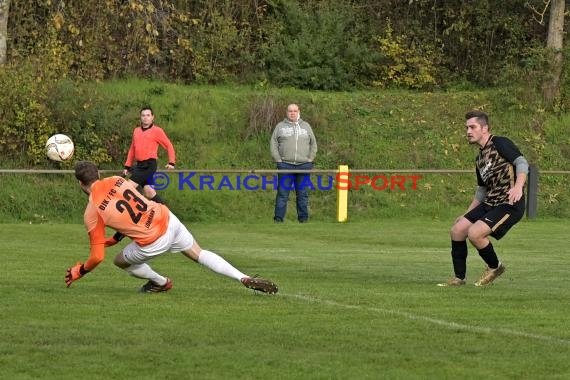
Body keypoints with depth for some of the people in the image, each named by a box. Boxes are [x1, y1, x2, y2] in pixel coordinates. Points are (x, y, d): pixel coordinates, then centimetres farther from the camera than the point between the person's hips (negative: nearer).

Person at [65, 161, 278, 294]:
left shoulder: (91, 214, -8)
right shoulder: (115, 181, 5)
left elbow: (97, 257, -6)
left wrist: (79, 272, 14)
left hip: (153, 242, -5)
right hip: (168, 219, 5)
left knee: (120, 261, 22)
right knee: (199, 254, 18)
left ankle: (161, 282, 39)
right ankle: (245, 279, 4)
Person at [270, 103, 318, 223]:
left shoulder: (306, 126, 14)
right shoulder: (280, 126, 9)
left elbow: (313, 144, 15)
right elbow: (274, 144, 6)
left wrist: (310, 159, 3)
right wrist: (278, 160, -4)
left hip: (304, 165, 1)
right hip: (285, 165, -1)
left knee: (303, 194, 4)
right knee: (282, 193, -4)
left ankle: (303, 219, 9)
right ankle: (278, 219, -3)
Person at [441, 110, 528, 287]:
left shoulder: (500, 143, -7)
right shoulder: (480, 159, 18)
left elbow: (522, 163, -19)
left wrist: (518, 187, -36)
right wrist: (467, 214, 27)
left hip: (509, 204, -9)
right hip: (489, 204, 9)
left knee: (474, 233, -23)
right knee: (457, 230, 0)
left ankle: (495, 267, 4)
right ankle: (459, 278, 10)